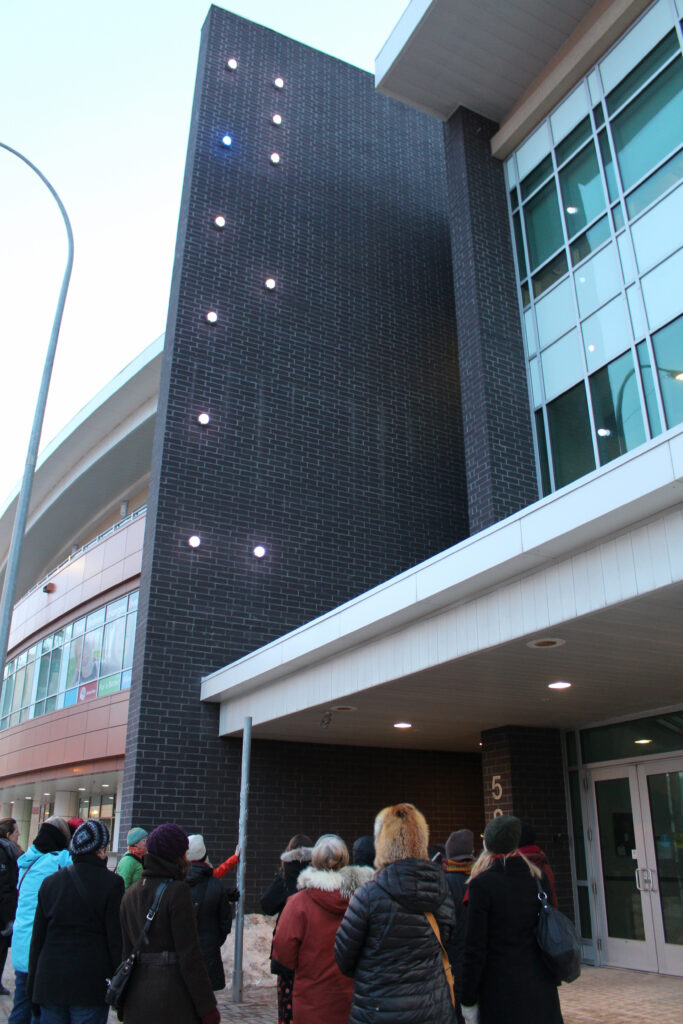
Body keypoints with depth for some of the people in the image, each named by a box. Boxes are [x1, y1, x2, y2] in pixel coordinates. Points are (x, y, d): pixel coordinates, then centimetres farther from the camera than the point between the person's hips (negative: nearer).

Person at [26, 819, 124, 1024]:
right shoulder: (111, 883, -10)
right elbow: (116, 940, -9)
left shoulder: (50, 882, 4)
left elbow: (37, 938, 9)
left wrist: (32, 988, 17)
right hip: (91, 985, -4)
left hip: (49, 983, 4)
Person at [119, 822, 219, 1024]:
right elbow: (190, 956, -15)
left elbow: (126, 951, 10)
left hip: (136, 1001, 6)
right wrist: (207, 1008, -9)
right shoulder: (177, 891, -13)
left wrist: (124, 1003, 20)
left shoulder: (130, 894, 6)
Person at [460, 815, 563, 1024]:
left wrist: (468, 1001, -5)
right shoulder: (538, 877, 1)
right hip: (541, 988, 5)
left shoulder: (482, 883, -14)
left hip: (501, 989, -5)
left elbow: (475, 948, -13)